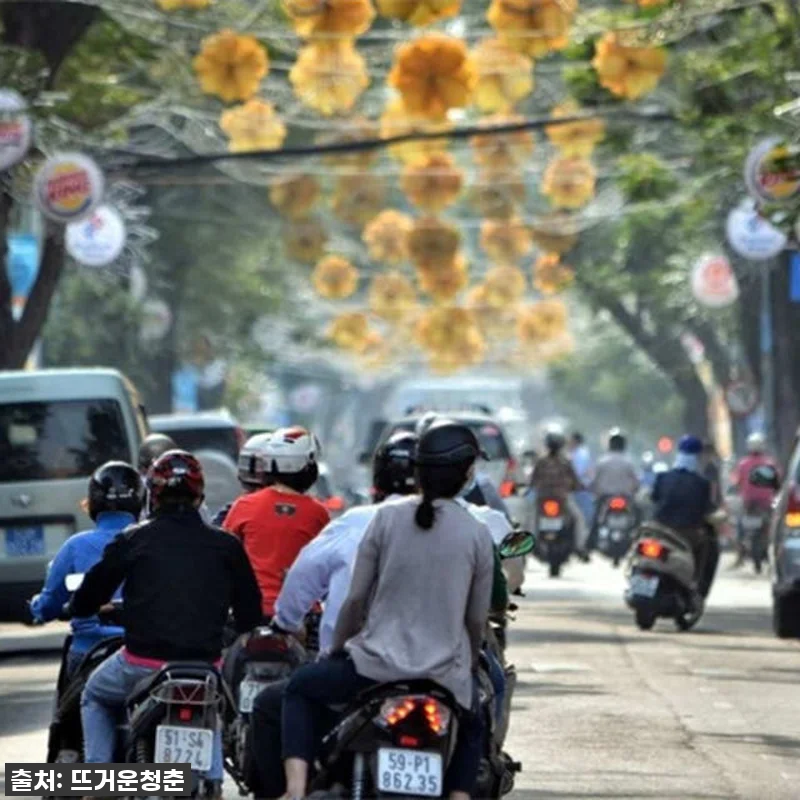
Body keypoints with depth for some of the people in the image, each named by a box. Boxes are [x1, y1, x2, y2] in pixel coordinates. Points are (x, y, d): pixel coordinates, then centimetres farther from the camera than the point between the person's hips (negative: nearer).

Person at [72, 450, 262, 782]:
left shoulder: (134, 540, 0)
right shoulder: (225, 546, 3)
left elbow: (85, 602, 5)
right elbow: (250, 614, 8)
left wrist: (77, 606, 29)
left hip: (143, 661, -2)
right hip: (205, 663, 2)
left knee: (95, 697, 27)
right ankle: (213, 782, 17)